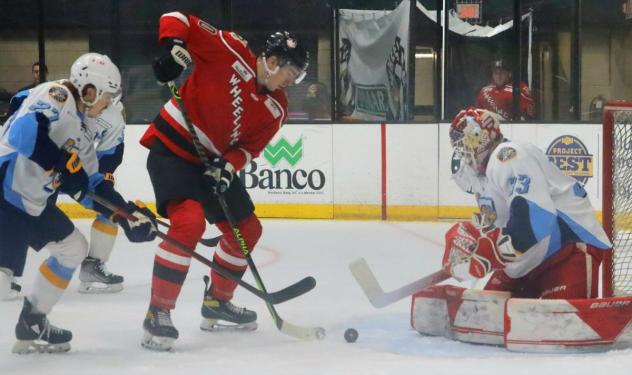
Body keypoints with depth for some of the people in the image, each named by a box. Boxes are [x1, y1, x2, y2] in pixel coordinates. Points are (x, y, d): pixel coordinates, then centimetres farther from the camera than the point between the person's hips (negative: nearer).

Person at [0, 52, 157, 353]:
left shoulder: (77, 131, 17)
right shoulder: (55, 96, -12)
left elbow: (93, 185, 17)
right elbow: (24, 131, -30)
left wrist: (127, 214, 9)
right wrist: (64, 164, -26)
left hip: (33, 203, 11)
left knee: (74, 248, 20)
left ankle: (32, 325, 27)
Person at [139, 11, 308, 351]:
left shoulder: (275, 108, 1)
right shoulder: (229, 51, -17)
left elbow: (251, 146, 2)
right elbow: (176, 20, -15)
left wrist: (229, 164, -18)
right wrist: (175, 48, -33)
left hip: (214, 160, 8)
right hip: (172, 148, -8)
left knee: (247, 230, 14)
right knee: (189, 221, -27)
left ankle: (216, 304, 32)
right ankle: (158, 313, -20)